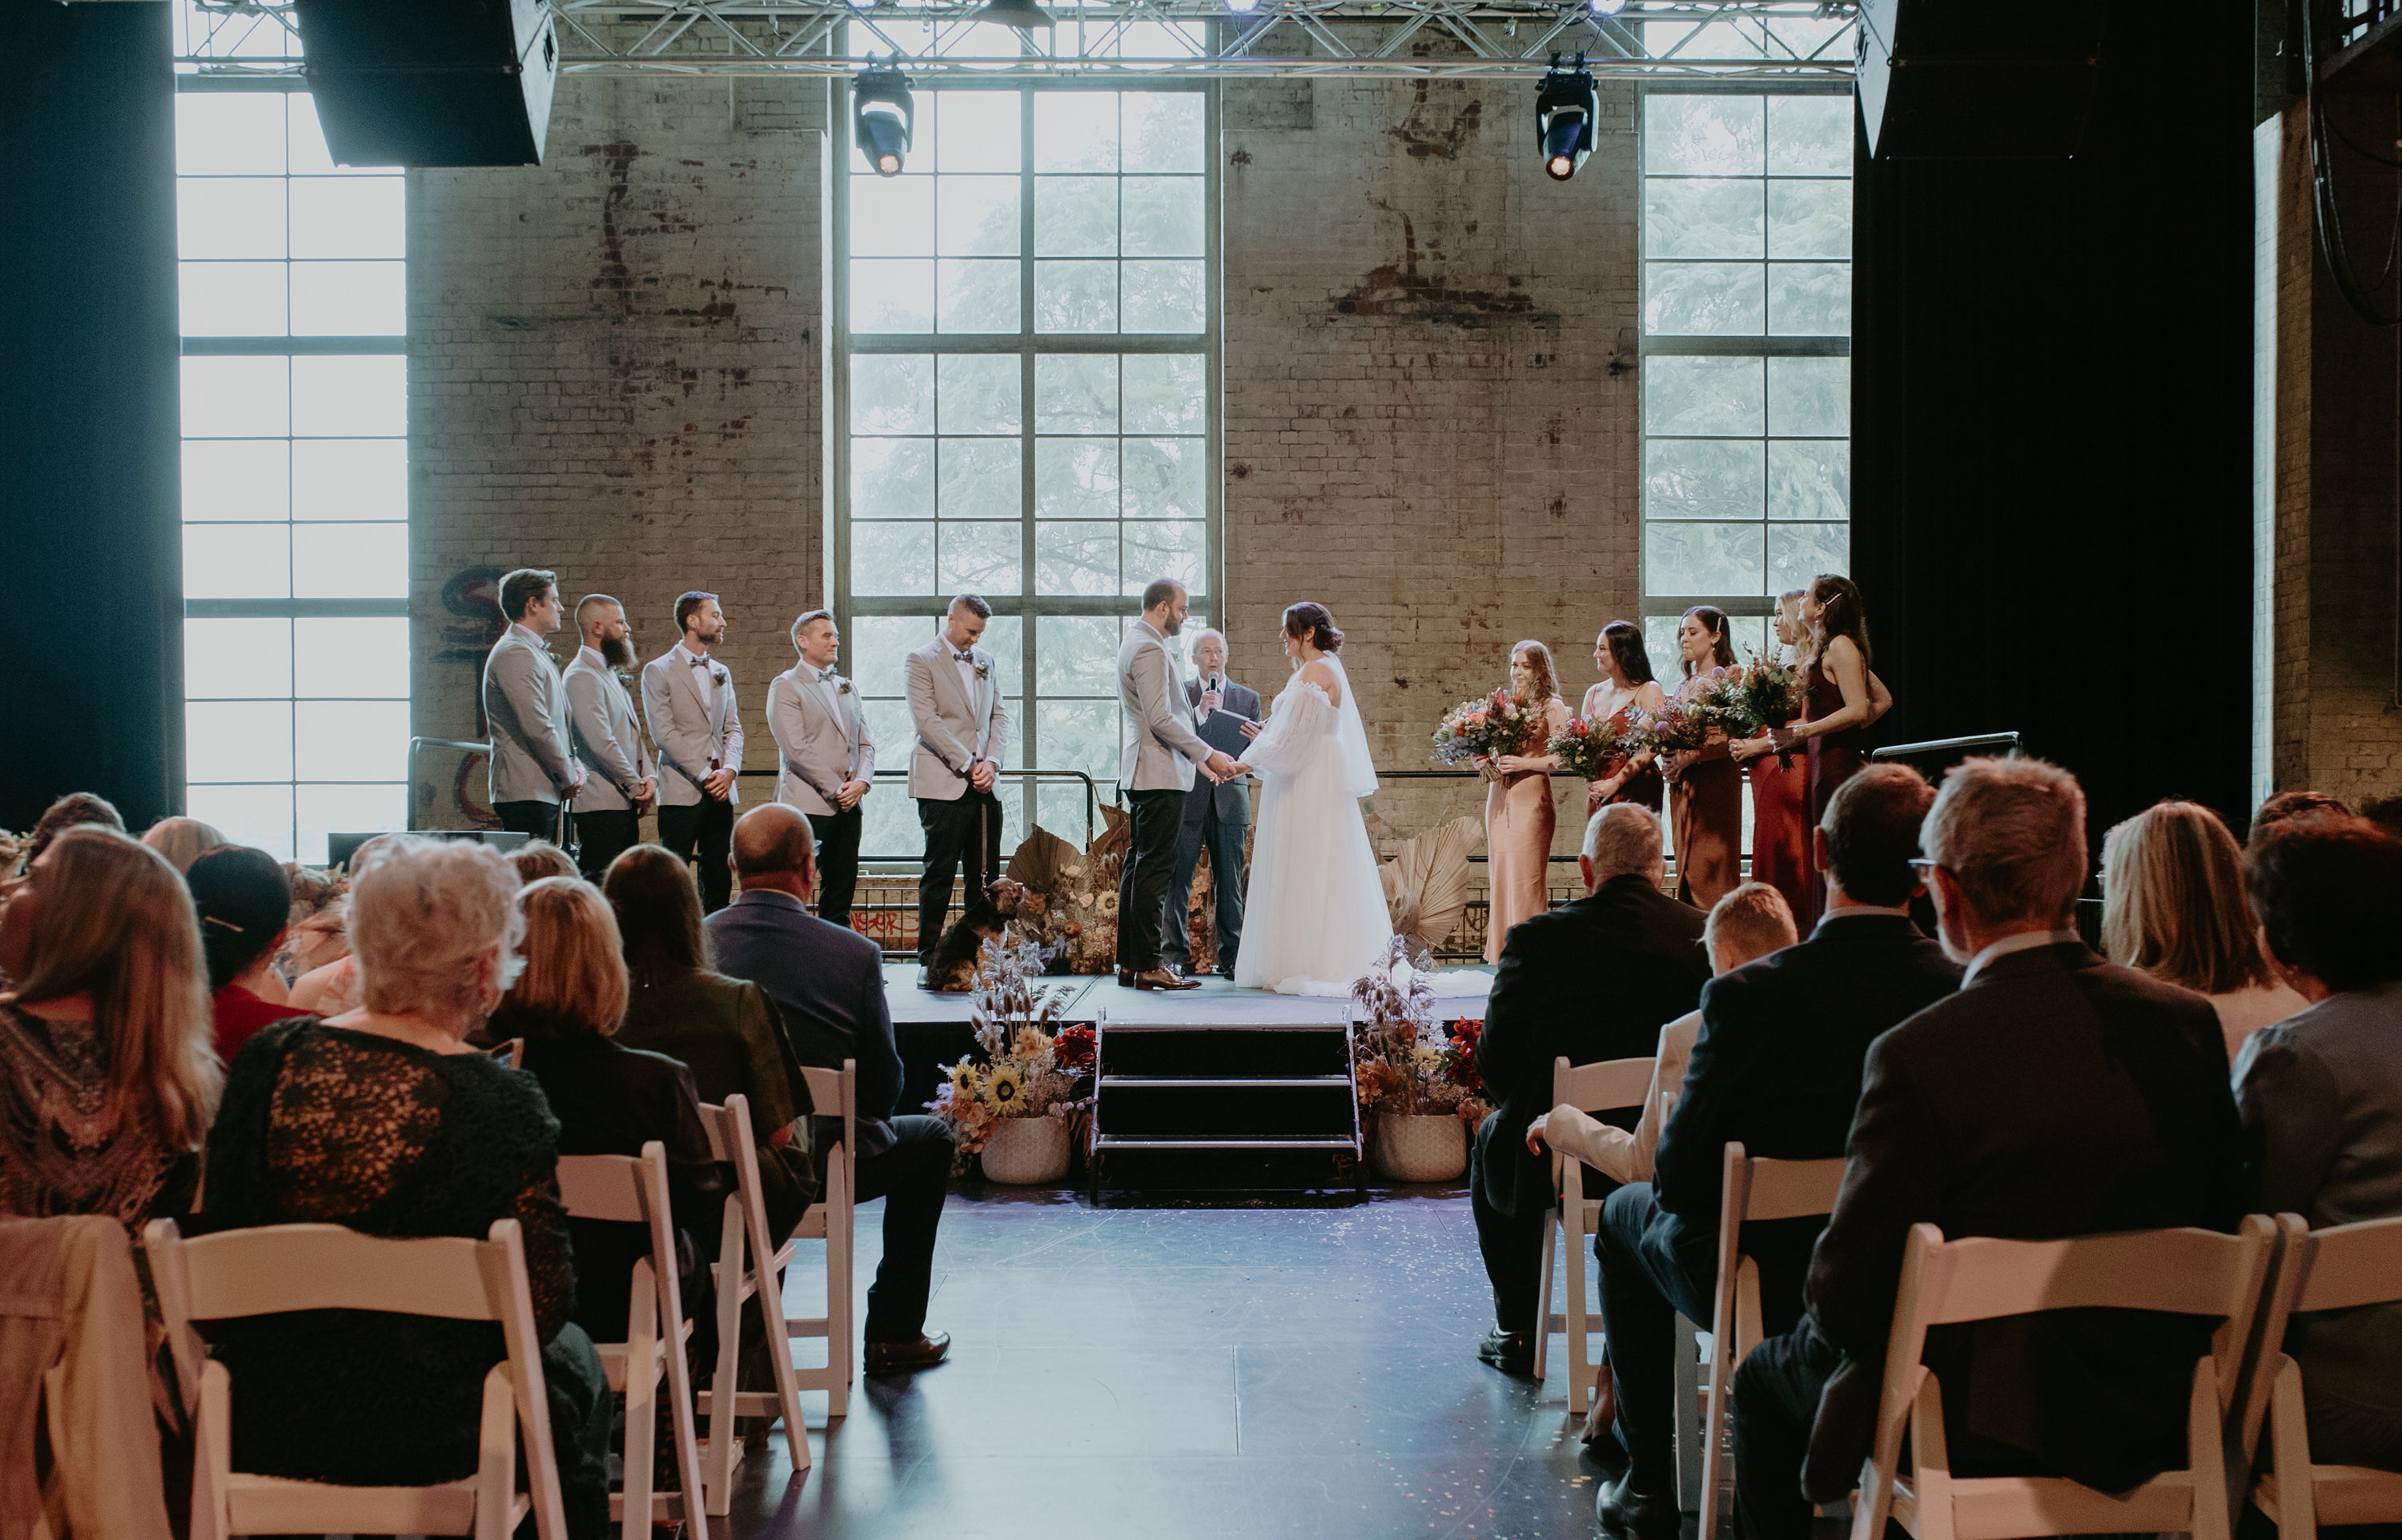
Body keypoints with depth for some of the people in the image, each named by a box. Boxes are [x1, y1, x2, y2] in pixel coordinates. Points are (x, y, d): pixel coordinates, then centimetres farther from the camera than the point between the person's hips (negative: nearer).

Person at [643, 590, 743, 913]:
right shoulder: (658, 671, -1)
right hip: (682, 792, -6)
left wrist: (729, 770, -6)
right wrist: (704, 775, -13)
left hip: (720, 790, 6)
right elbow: (664, 733, -9)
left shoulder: (721, 673, 19)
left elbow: (733, 728, 14)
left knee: (719, 883, 5)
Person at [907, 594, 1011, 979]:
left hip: (984, 785, 6)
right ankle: (929, 958, 2)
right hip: (943, 785, -6)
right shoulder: (922, 660, -2)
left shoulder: (985, 661, 17)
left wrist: (991, 761, -3)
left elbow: (999, 714, 14)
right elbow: (927, 721, -11)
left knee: (986, 874, 5)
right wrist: (968, 766, -14)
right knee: (939, 874, -4)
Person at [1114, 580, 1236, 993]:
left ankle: (1129, 961, 15)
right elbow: (1161, 720, -22)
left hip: (1142, 773, 11)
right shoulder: (1150, 650, -15)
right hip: (1159, 776, -11)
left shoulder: (1136, 643, 19)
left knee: (1139, 867, 11)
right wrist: (1207, 755, -16)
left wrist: (1199, 759, 22)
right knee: (1154, 869, -8)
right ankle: (1148, 966, -6)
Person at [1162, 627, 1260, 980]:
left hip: (1230, 801, 2)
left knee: (1229, 882, 2)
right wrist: (1199, 711, -15)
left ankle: (1230, 957, 7)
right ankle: (1176, 954, -2)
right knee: (1179, 878, -6)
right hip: (1187, 800, -2)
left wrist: (1232, 766, -8)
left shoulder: (1248, 698, 14)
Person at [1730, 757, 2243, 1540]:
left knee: (1765, 1375, 22)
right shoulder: (2189, 1022, -6)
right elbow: (2218, 1223, 5)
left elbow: (1845, 1296, -19)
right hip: (2155, 1422, 6)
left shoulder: (1919, 1055, -23)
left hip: (1985, 1428, -6)